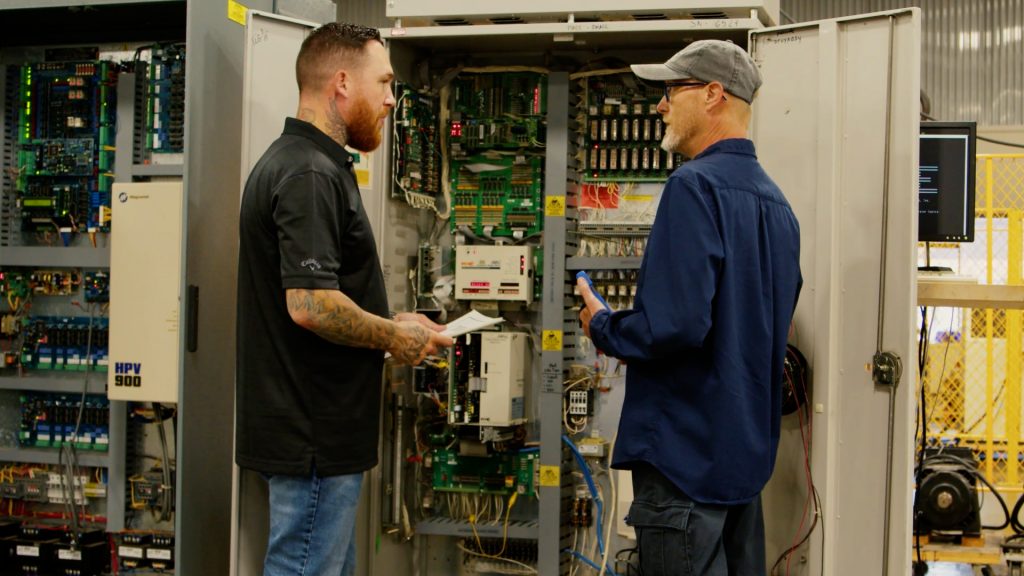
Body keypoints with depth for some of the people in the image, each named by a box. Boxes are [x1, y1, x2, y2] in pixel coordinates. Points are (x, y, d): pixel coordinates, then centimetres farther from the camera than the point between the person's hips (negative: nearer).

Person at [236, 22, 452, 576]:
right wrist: (394, 336, -12)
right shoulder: (310, 174, -18)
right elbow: (310, 304, -27)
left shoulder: (294, 162, 16)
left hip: (314, 428, 11)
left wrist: (389, 326, 14)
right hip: (315, 434, -11)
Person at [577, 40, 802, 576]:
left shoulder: (696, 185, -17)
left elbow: (673, 325, -27)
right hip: (749, 448, 9)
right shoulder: (775, 200, 11)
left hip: (687, 451, -9)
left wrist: (601, 326, -7)